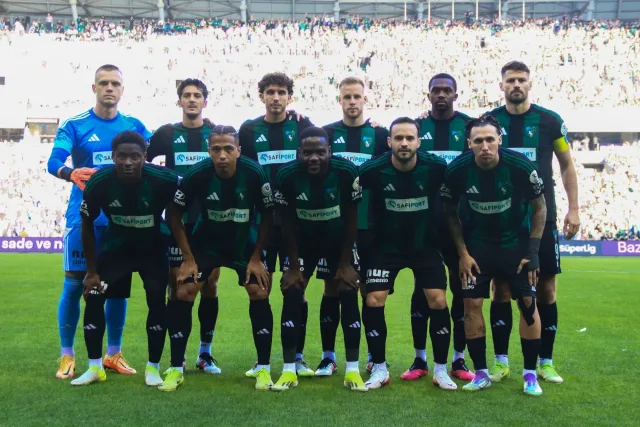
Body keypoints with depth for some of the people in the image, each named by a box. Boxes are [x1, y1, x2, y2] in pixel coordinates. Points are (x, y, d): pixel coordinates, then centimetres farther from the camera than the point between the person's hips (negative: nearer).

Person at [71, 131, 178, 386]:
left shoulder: (163, 180, -31)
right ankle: (95, 367, 6)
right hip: (116, 245, 1)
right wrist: (92, 271, -8)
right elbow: (87, 225, -10)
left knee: (157, 301, -9)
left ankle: (153, 368, 6)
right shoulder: (99, 182, -25)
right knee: (93, 297, -7)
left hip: (153, 247, -1)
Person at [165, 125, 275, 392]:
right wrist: (188, 258, -11)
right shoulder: (196, 175, -25)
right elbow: (175, 215, -11)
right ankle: (176, 370, 3)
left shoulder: (255, 174, -25)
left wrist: (256, 257, -10)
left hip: (243, 242, 0)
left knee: (259, 293, -11)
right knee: (184, 293, -11)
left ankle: (263, 369, 4)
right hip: (206, 242, 0)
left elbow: (267, 216, -9)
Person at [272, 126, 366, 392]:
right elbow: (287, 224, -12)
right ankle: (289, 370, 3)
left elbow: (351, 221, -14)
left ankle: (352, 371, 3)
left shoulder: (347, 172, -27)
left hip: (339, 241, 0)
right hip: (303, 242, 0)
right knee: (291, 297, -7)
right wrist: (294, 266, -9)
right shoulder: (287, 176, -25)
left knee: (349, 298, -7)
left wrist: (345, 263, -11)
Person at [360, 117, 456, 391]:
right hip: (387, 247, 0)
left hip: (426, 246, 0)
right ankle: (379, 369, 9)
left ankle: (441, 369, 11)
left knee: (438, 302, -7)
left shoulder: (436, 167, -18)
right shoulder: (373, 170, -20)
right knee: (373, 302, -9)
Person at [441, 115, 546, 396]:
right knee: (472, 303, -4)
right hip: (477, 244, 1)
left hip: (516, 243, -1)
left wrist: (532, 251, -10)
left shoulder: (520, 166, -22)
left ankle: (530, 374, 11)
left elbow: (539, 208, -7)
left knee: (528, 303, -3)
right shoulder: (457, 170, -19)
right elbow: (450, 212, -2)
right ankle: (481, 373, 9)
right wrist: (462, 253, -6)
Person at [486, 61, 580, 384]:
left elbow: (567, 165, 9)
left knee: (546, 288, 3)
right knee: (501, 289, 3)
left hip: (542, 217, 0)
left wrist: (574, 208, 2)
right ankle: (501, 361, 14)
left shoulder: (549, 121, 1)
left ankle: (546, 363, 15)